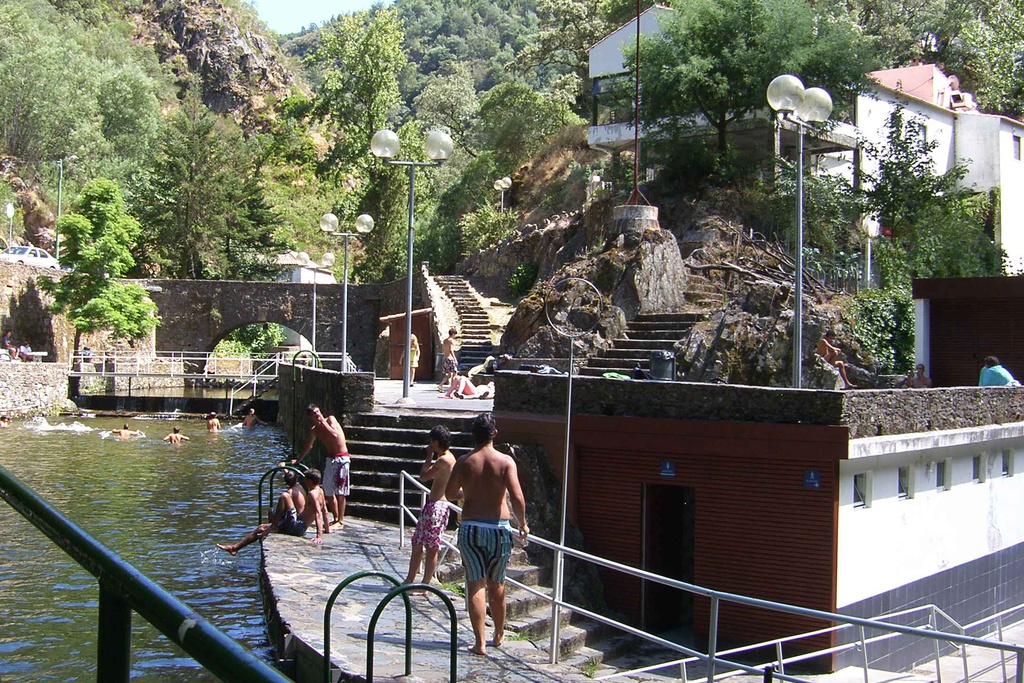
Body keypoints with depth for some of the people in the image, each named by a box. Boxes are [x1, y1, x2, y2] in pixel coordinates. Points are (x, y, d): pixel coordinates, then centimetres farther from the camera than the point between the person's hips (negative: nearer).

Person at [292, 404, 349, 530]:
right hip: (330, 459, 7)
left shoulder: (330, 419, -11)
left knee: (340, 492, -6)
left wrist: (323, 422, -21)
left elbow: (335, 435, -29)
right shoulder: (314, 430, 7)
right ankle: (336, 519, 21)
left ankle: (341, 522, -1)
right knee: (328, 492, 9)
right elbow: (308, 446, 23)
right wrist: (298, 460, 30)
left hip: (341, 458, -7)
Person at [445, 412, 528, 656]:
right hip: (498, 528, 0)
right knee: (496, 584, 16)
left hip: (470, 528, 0)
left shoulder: (464, 462, -3)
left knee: (475, 584, 2)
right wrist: (523, 525, 0)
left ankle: (480, 642, -2)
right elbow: (517, 498, -16)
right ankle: (499, 634, 32)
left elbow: (449, 493, 6)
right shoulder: (505, 461, -8)